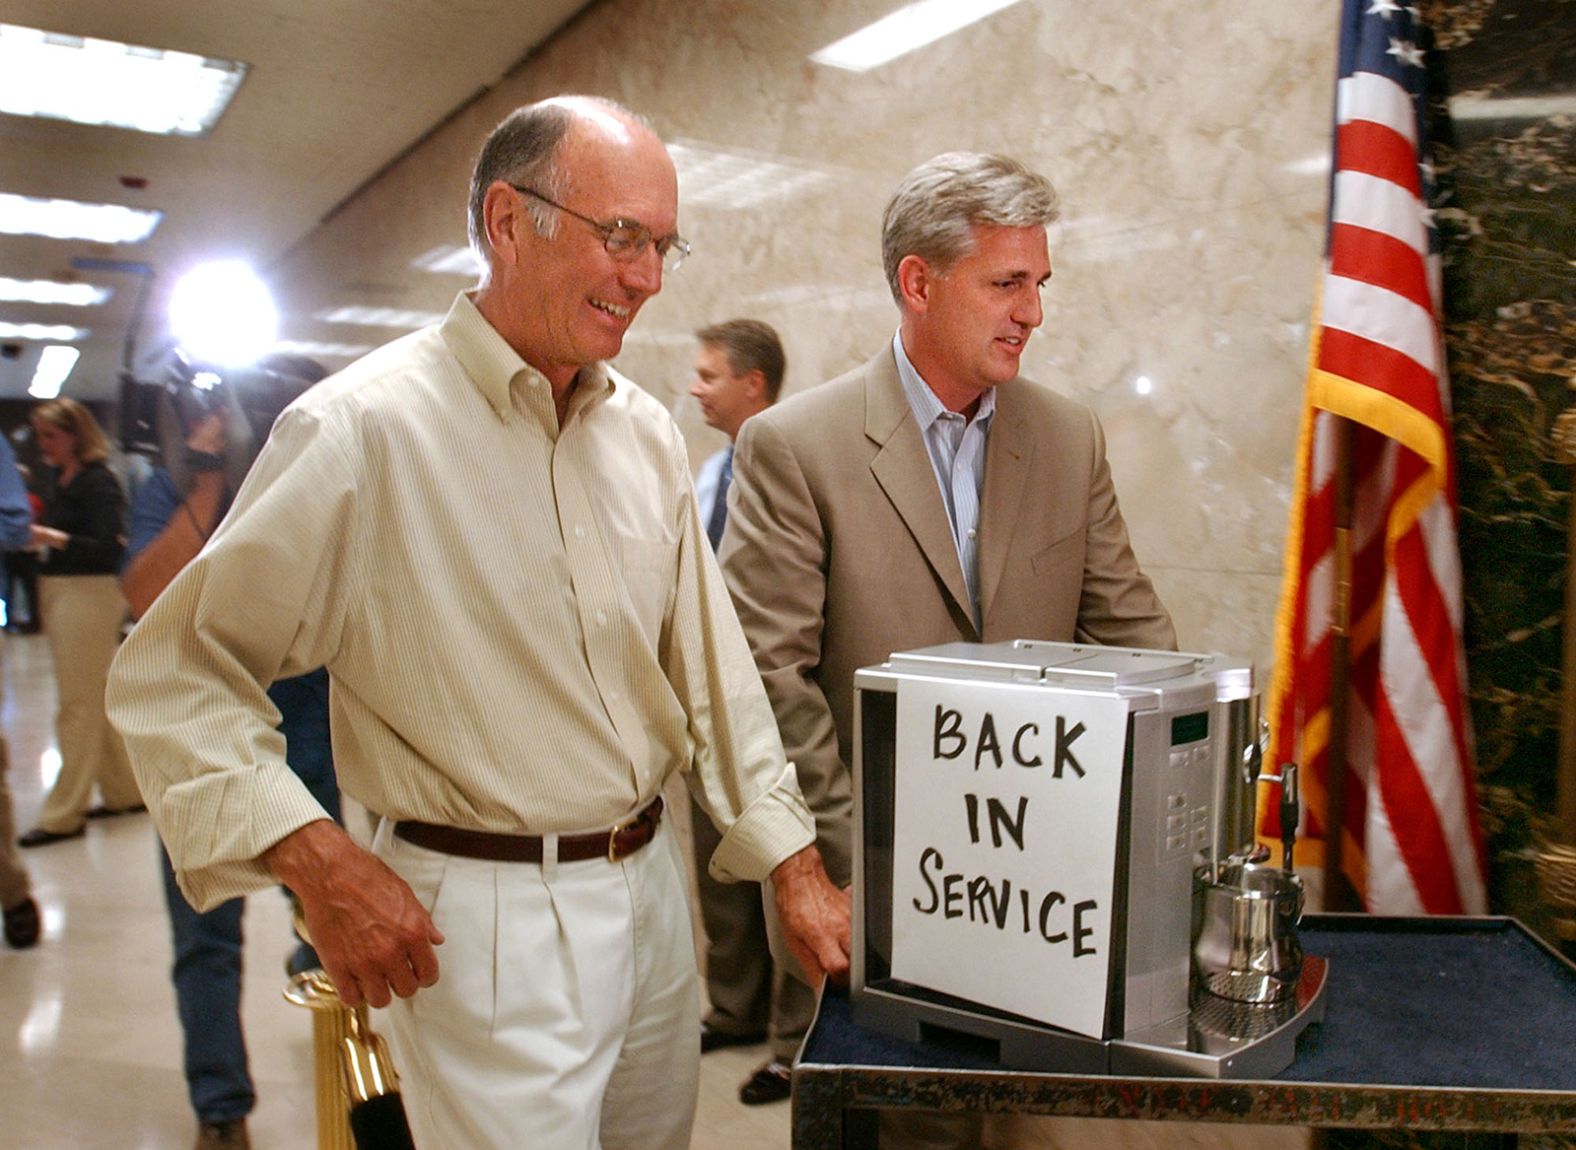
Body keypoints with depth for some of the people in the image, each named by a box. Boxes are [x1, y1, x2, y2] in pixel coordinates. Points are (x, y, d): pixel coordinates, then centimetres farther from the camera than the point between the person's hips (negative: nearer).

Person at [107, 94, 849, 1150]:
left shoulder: (649, 432, 3)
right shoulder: (360, 427, -16)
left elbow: (710, 661, 5)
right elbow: (172, 676, -10)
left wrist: (793, 861, 1)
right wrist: (317, 859, -20)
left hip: (651, 885, 7)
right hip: (483, 919, -6)